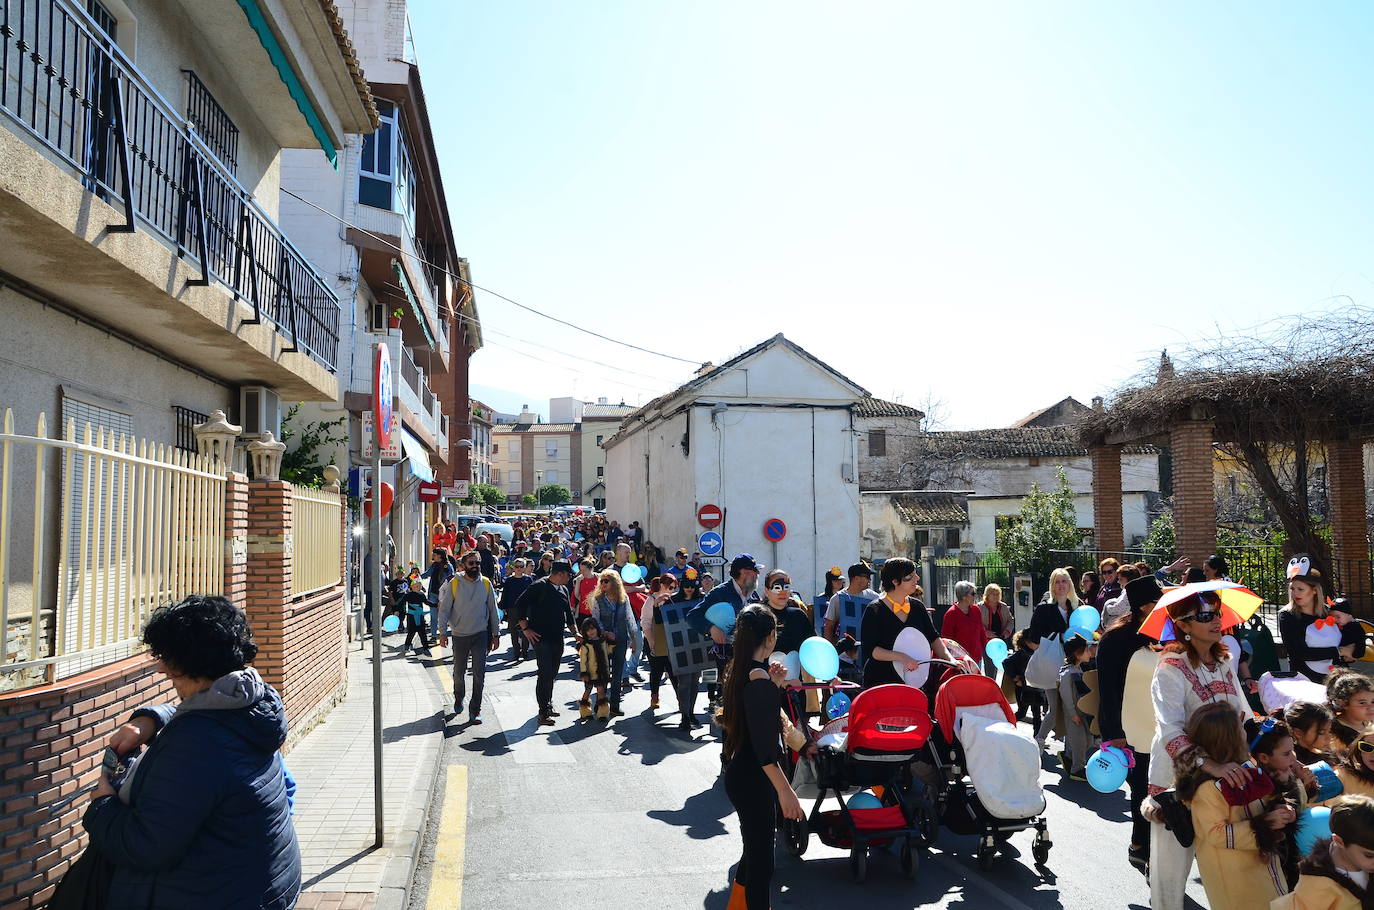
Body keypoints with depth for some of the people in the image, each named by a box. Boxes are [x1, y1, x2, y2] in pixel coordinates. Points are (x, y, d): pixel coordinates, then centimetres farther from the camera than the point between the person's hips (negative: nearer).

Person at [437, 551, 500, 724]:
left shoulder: (486, 584, 1)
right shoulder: (454, 584, -5)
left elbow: (493, 610, 8)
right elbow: (444, 609, -2)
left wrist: (496, 634, 7)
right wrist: (442, 632, -8)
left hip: (480, 634, 0)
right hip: (459, 635, 0)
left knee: (479, 673, -7)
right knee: (459, 671, 14)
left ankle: (475, 710, 0)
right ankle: (458, 698, 41)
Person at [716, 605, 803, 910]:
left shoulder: (738, 671, 6)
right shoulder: (759, 677, -23)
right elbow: (764, 747, -24)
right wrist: (785, 790, -23)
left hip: (741, 774, 10)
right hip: (753, 780, -10)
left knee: (756, 848, 25)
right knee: (761, 860, 0)